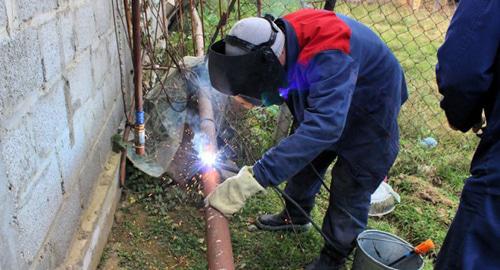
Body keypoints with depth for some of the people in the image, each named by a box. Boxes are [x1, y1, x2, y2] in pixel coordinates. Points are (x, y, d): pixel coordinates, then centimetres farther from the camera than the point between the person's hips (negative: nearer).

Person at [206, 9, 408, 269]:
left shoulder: (330, 55, -45)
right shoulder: (275, 38, -20)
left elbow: (323, 126, -55)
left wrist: (253, 179, -59)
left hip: (369, 113, -7)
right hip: (324, 103, 7)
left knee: (350, 189, -2)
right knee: (303, 157, 18)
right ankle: (295, 216, 45)